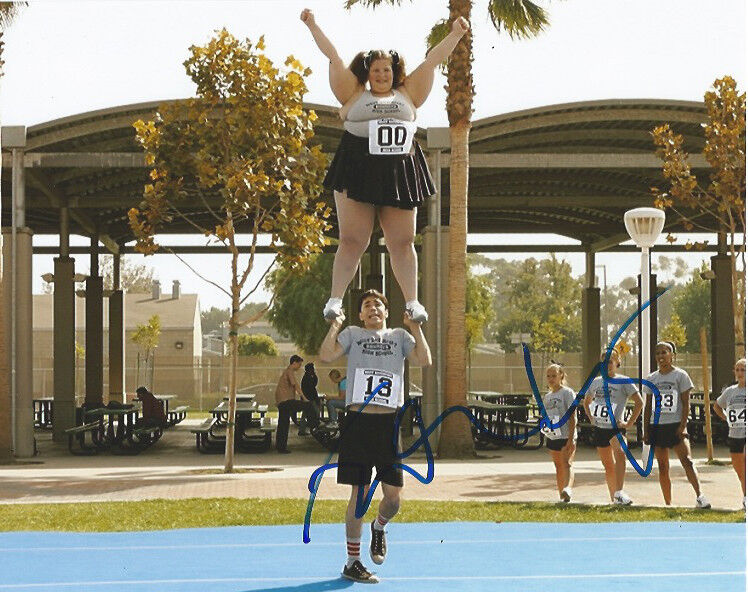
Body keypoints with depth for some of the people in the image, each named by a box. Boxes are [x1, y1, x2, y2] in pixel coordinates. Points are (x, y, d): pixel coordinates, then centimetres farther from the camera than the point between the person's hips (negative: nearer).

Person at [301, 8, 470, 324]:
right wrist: (312, 25, 9)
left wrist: (456, 34, 20)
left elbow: (432, 61, 17)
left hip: (400, 175, 2)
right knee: (352, 240, -3)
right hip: (357, 173, -2)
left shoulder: (407, 95, 16)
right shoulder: (354, 94, 11)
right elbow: (333, 57, 10)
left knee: (402, 242, 3)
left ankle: (412, 301, 4)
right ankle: (335, 298, 0)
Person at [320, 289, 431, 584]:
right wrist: (336, 324, -6)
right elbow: (327, 355, -4)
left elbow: (424, 360, 0)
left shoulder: (399, 336, 16)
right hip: (358, 421, -2)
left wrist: (415, 327, -2)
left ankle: (379, 528, 35)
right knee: (359, 494, -1)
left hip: (388, 423, 2)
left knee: (393, 497, 0)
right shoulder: (352, 333, 13)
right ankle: (352, 562, 9)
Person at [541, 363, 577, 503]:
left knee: (566, 463, -21)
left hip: (566, 437, -7)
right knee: (558, 466, 10)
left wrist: (571, 438, -16)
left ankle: (568, 489, -39)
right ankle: (561, 496, 14)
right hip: (552, 437, 7)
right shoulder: (547, 396, 15)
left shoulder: (567, 393, -5)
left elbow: (573, 417, -10)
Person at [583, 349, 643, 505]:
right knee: (608, 465, 10)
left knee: (620, 453, -32)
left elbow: (639, 402, -4)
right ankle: (613, 498, 20)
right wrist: (590, 417, 12)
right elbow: (586, 402, 29)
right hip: (599, 428, 5)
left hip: (616, 427, -5)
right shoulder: (596, 382, 13)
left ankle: (619, 492, -38)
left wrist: (629, 423, -9)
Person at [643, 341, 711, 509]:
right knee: (663, 467, 5)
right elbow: (648, 406, 13)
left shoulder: (680, 375, 0)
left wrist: (682, 426, -14)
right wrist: (646, 430, 7)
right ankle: (668, 504, 10)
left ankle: (700, 496, -30)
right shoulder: (651, 379, 11)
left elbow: (686, 404, -4)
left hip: (675, 425, -4)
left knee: (686, 460, -20)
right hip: (656, 426, 4)